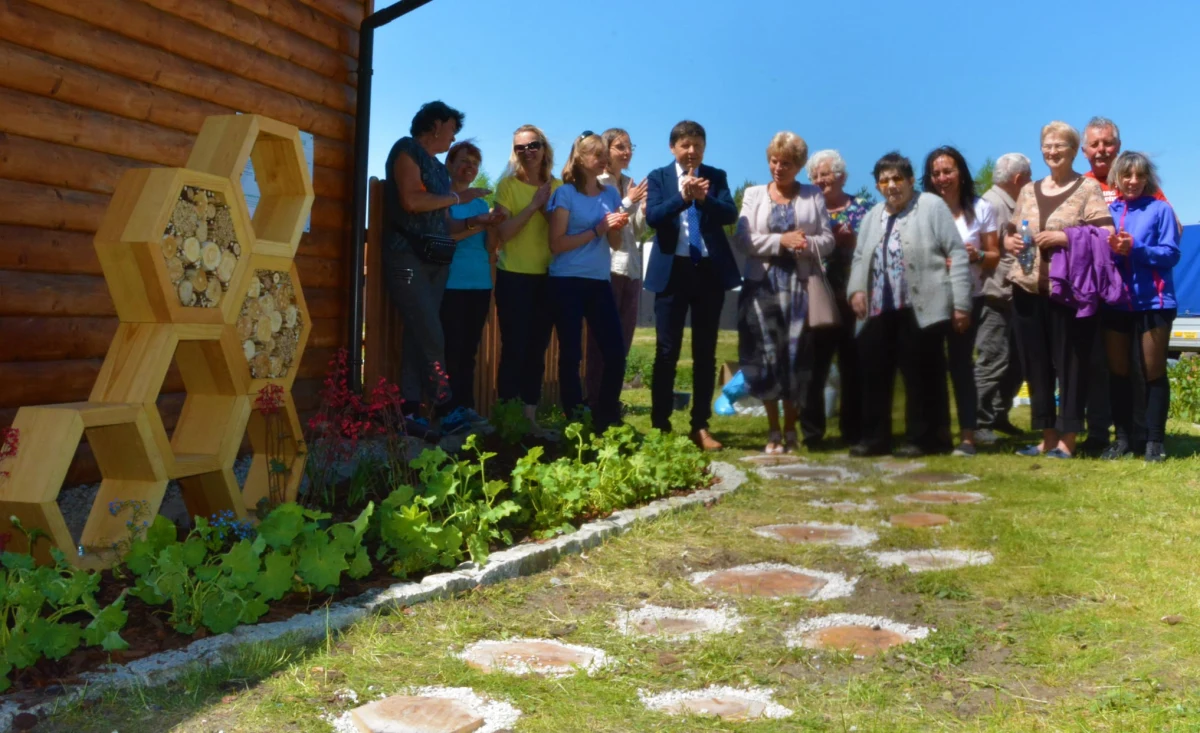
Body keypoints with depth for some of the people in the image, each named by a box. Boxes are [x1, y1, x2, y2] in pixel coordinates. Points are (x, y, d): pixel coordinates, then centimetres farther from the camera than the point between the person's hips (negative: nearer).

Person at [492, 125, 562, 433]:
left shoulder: (557, 186, 7)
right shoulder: (508, 184, -2)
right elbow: (503, 232, -12)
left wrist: (546, 207, -11)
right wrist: (533, 205, -15)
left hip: (547, 277, 4)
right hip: (514, 277, -4)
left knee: (538, 348, 7)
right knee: (514, 347, -6)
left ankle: (530, 414, 14)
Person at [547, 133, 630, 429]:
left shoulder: (611, 194, 11)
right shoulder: (565, 193, -3)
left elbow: (615, 244, 14)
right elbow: (556, 244, -9)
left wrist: (615, 228, -8)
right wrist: (597, 229, -12)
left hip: (599, 282, 5)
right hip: (567, 282, -4)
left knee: (616, 353, -1)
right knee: (571, 354, -2)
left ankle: (606, 422, 13)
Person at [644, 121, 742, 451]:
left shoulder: (716, 176, 7)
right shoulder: (658, 177, 3)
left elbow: (730, 214, -8)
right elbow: (652, 217, -12)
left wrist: (703, 198, -25)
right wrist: (683, 197, -27)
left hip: (710, 271, 2)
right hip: (673, 271, -2)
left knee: (706, 352, 7)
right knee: (667, 351, 1)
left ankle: (700, 426, 14)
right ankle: (660, 425, 8)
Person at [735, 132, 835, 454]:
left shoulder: (813, 196, 10)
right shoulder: (753, 194, 9)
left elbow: (828, 239, 4)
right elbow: (745, 239, -2)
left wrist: (807, 244, -16)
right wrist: (782, 240, -14)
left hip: (801, 283, 0)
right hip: (763, 283, 0)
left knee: (797, 355, 0)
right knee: (765, 354, -3)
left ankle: (790, 430, 13)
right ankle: (773, 431, 9)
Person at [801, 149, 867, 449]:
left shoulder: (859, 209, 7)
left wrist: (850, 240, -15)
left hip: (850, 300, -1)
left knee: (852, 368, 3)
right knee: (813, 368, -1)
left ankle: (853, 431, 12)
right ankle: (811, 432, 8)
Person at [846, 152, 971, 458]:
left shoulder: (932, 206, -1)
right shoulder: (872, 216, 18)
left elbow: (957, 254, -4)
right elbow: (860, 258, 19)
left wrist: (961, 303, -9)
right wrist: (856, 289, -1)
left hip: (921, 309, -6)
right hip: (880, 310, 6)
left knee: (920, 376, 0)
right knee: (874, 373, 6)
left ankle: (922, 439, 10)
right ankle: (875, 438, 15)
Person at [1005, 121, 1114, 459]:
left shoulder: (1088, 188, 0)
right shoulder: (1029, 191, 16)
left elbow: (1106, 235, -9)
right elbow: (1010, 234, 22)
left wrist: (1065, 237, -18)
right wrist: (1010, 242, 0)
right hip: (1028, 289, 6)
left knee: (1070, 364, -1)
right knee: (1035, 365, 8)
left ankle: (1067, 439, 6)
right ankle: (1047, 437, 18)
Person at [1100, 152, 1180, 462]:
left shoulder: (1160, 209, -1)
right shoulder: (1107, 211, 7)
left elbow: (1171, 254, -8)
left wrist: (1134, 248, -20)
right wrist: (1110, 248, -17)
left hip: (1152, 301, -3)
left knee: (1153, 372, 2)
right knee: (1117, 372, 8)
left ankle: (1155, 441, 7)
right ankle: (1122, 437, 17)